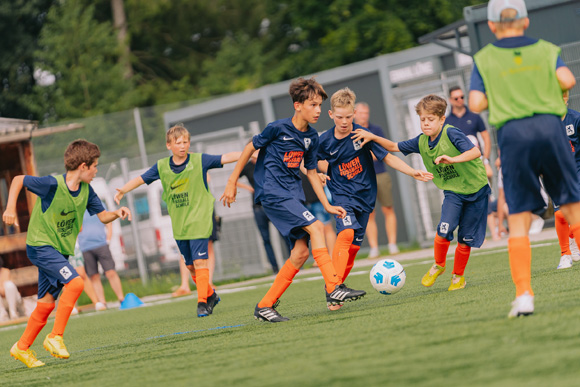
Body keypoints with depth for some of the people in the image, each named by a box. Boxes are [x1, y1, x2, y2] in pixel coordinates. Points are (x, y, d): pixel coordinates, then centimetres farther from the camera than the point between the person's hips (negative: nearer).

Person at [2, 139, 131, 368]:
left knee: (46, 303, 10)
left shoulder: (86, 190, 0)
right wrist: (10, 209, -15)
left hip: (60, 250, 8)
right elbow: (18, 180, -8)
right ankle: (55, 337, -15)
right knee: (75, 283, -23)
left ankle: (22, 347, 24)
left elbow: (102, 216, 7)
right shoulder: (53, 185, -20)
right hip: (40, 245, -8)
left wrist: (117, 213, -14)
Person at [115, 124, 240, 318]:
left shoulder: (199, 160, -5)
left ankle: (202, 302, -10)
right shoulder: (162, 167, 4)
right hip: (179, 224, 4)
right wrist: (123, 190, -5)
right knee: (190, 265, 11)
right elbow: (141, 179, 9)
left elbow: (225, 158, -10)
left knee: (200, 261, -14)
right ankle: (210, 294, 30)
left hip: (199, 221, -4)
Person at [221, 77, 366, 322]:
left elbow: (311, 173, 17)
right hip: (272, 192, -8)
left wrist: (327, 206, 12)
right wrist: (232, 182, 2)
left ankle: (265, 306, 5)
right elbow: (250, 148, -1)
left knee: (301, 251, -1)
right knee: (315, 227, -22)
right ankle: (334, 289, -25)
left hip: (293, 194, 8)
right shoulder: (278, 128, -11)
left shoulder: (311, 137, 9)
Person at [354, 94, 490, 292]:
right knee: (444, 230, -18)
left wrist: (452, 159, -42)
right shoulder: (422, 141, -2)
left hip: (475, 189, -3)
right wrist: (373, 137, -2)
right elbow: (394, 147, 9)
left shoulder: (451, 134, -21)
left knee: (465, 238, 2)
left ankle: (458, 275, 23)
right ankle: (438, 266, 8)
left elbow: (475, 152, -30)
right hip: (452, 192, 4)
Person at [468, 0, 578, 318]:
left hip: (513, 134, -1)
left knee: (518, 219, 1)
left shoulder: (484, 59, 10)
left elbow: (476, 104, -1)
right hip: (550, 126, 1)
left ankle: (524, 294, -9)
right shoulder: (545, 49, 12)